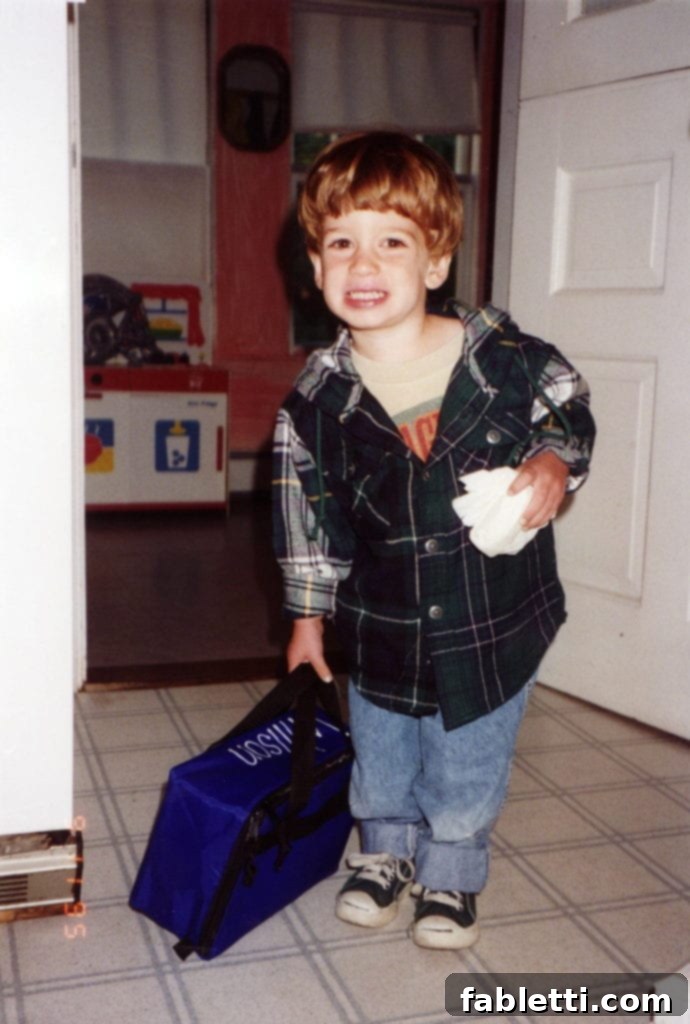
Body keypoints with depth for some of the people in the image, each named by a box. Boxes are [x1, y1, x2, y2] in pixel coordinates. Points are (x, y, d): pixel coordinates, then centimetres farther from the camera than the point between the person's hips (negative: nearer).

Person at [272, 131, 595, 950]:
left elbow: (569, 410, 2)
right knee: (381, 759, 21)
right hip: (382, 625, 1)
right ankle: (387, 852, 49)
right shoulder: (316, 401, -14)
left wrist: (553, 462, -19)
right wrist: (308, 617, 4)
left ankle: (451, 874, 43)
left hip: (494, 620, -1)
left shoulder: (506, 357, -18)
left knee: (466, 770, 17)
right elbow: (308, 515, -2)